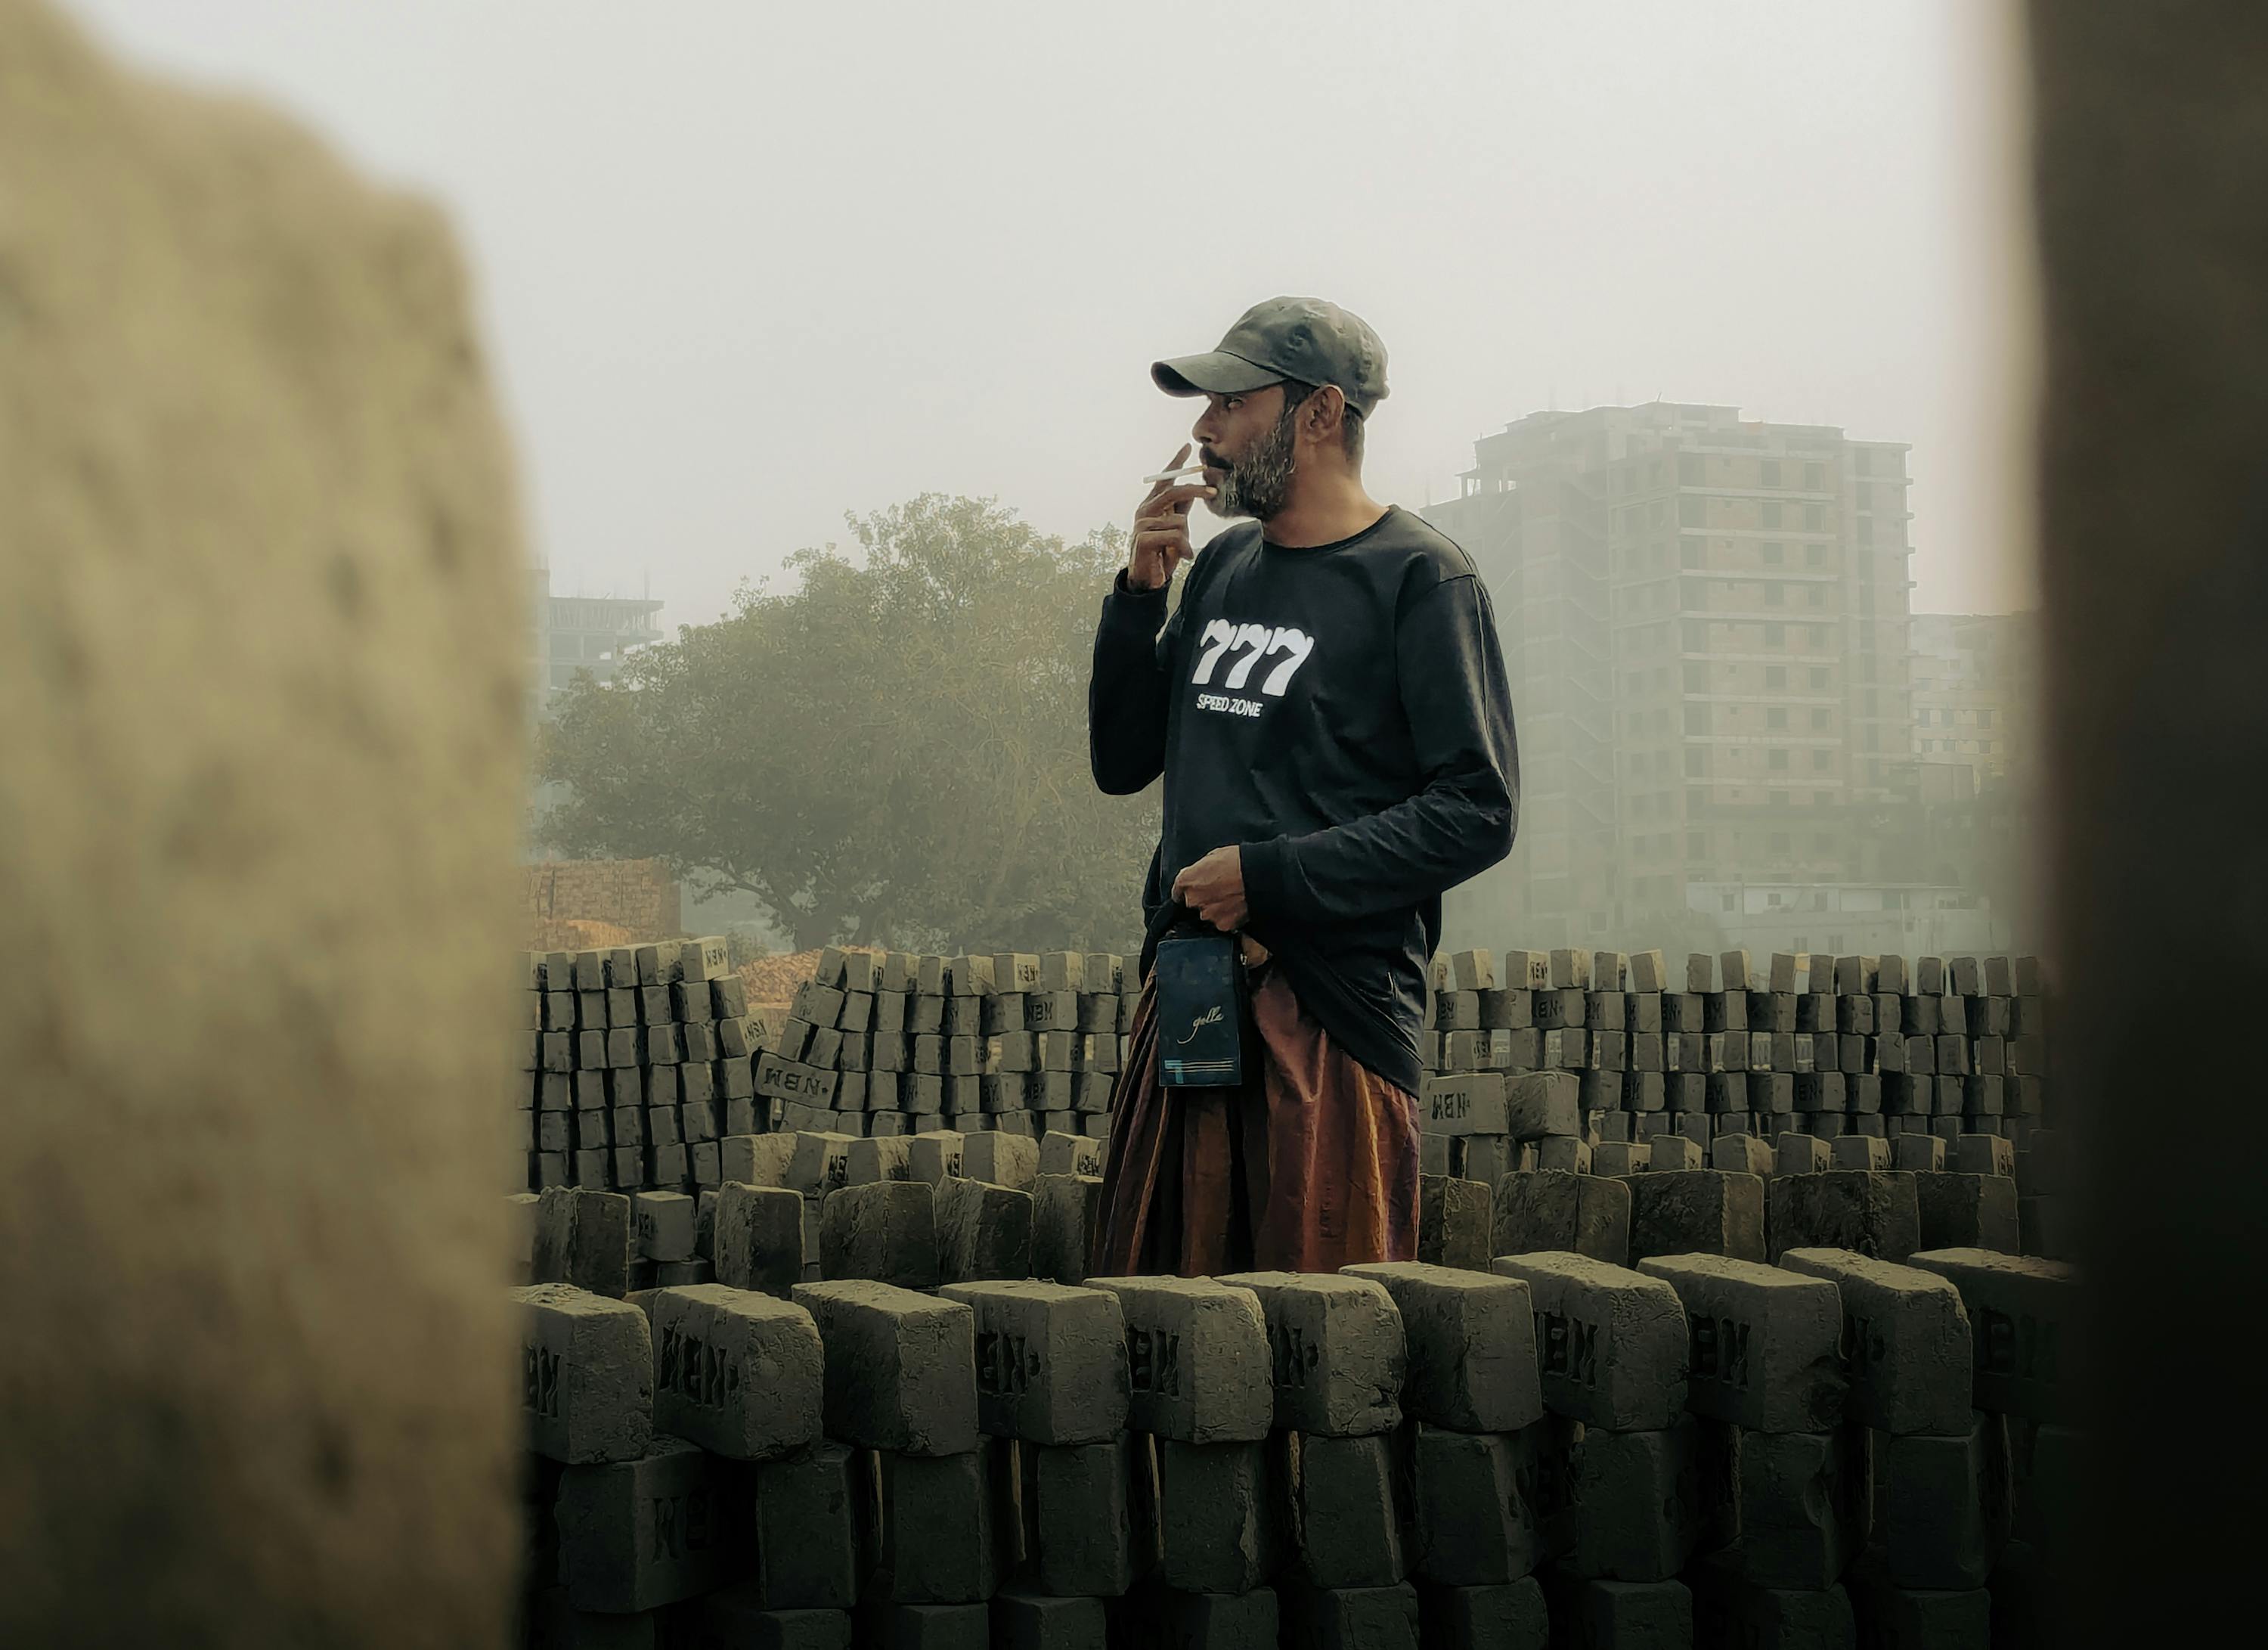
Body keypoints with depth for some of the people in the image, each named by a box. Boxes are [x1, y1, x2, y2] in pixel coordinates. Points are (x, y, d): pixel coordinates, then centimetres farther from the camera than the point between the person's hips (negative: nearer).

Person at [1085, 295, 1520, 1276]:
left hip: (1331, 1001, -6)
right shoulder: (1223, 568, 16)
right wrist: (1139, 595, 5)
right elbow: (1122, 762, 19)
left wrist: (1267, 875, -14)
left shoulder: (1419, 579, -5)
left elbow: (1476, 814, -11)